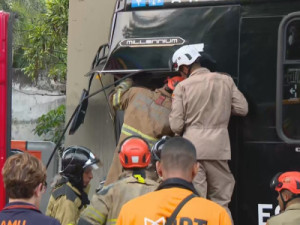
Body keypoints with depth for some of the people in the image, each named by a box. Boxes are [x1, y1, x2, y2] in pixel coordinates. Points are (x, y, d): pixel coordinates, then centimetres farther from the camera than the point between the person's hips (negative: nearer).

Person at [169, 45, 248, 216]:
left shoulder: (182, 87, -3)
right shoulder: (225, 80, 4)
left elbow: (176, 125, -4)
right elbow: (242, 109, 6)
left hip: (192, 146, -2)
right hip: (218, 146, 2)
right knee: (221, 202, 10)